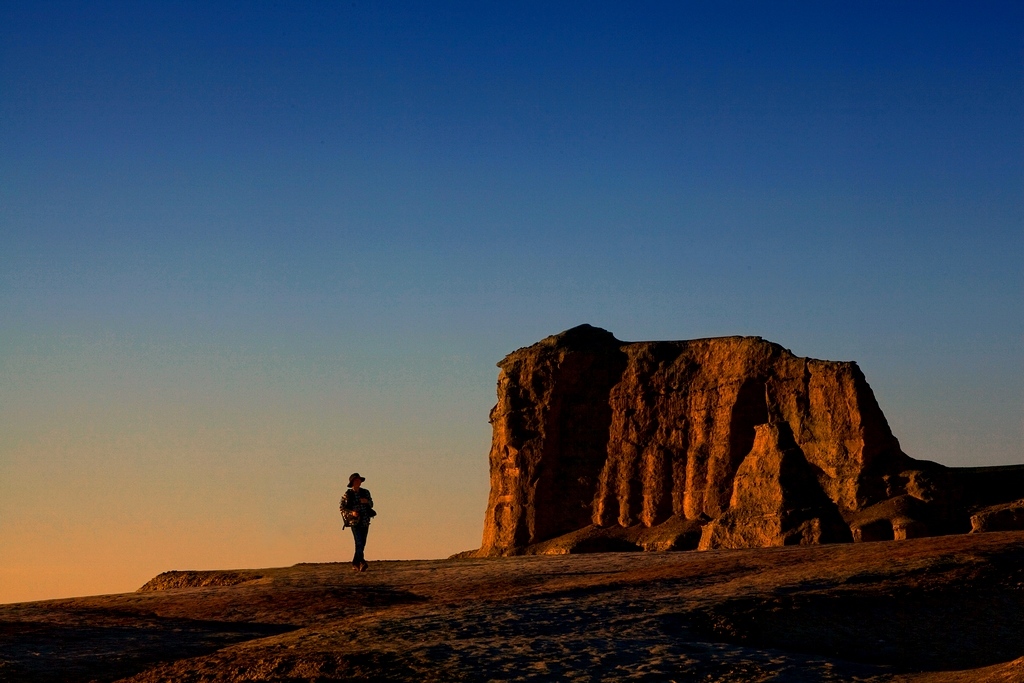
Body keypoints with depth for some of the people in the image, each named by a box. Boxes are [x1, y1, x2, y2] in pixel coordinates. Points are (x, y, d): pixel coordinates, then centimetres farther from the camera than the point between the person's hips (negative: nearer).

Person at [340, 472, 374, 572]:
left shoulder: (365, 492, 8)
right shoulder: (348, 494, -4)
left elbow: (371, 504, 16)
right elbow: (342, 508, -3)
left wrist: (367, 501, -7)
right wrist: (351, 512, -20)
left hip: (365, 522, 5)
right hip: (355, 522, -5)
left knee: (362, 544, 8)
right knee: (359, 543, -18)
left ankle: (355, 564, 22)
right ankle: (362, 563, -28)